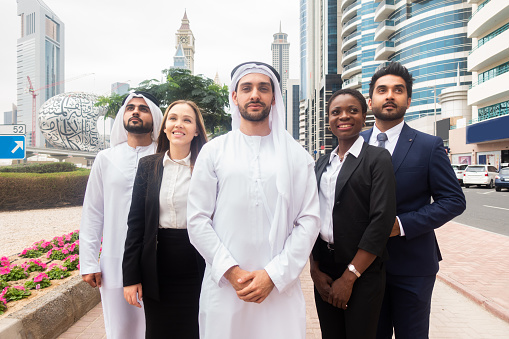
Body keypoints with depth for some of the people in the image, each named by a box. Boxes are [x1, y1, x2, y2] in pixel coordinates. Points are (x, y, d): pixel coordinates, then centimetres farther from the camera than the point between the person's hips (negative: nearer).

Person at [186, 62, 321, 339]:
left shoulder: (296, 155, 3)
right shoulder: (213, 151, 2)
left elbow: (309, 220, -2)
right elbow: (197, 219, -1)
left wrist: (274, 274, -10)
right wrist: (231, 271, -9)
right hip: (223, 285, 0)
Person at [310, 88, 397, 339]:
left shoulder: (378, 158, -6)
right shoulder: (322, 163, 8)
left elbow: (381, 221, -14)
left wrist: (349, 276, -13)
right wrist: (315, 270, -1)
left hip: (362, 274, -4)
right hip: (324, 273, 4)